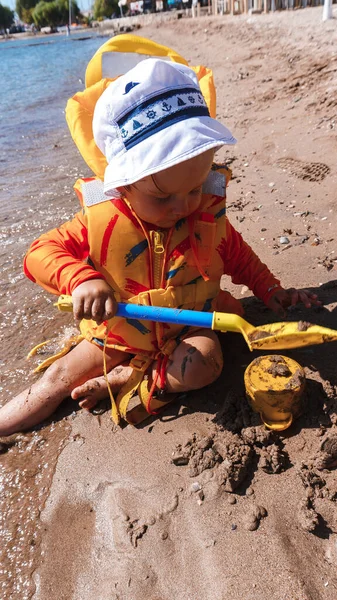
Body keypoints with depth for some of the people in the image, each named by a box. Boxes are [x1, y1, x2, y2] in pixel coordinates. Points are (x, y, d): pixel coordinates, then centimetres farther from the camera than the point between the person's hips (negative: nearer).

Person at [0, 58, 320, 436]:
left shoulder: (208, 215, -12)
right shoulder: (101, 221, -19)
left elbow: (238, 256, 6)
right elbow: (40, 252, -20)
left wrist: (272, 293, 2)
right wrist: (80, 279, -39)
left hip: (189, 326, 1)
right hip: (118, 332, 0)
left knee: (204, 364, -29)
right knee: (61, 377, 2)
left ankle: (118, 380, -13)